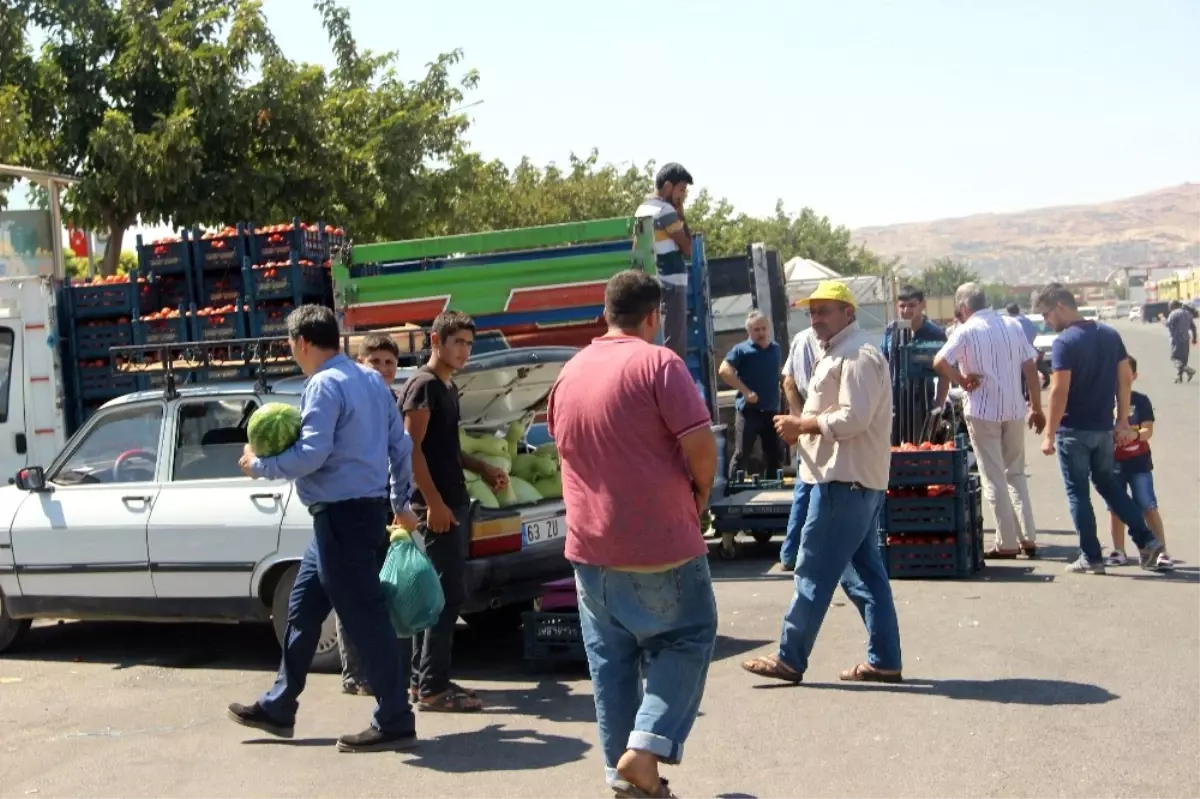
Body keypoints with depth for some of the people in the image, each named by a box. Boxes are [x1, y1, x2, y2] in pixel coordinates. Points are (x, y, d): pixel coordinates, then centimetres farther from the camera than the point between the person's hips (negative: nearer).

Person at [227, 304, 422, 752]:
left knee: (364, 618, -5)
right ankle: (279, 708, 27)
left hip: (342, 516, -10)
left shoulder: (324, 385, -14)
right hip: (367, 508, 10)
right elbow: (401, 444, 16)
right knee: (303, 609, 18)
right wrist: (401, 503, 25)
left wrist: (259, 466, -6)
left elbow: (311, 454, -22)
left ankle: (394, 723, 1)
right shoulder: (371, 379, 13)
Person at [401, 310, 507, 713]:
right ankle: (432, 688, -6)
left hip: (454, 501, 10)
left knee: (434, 593, 11)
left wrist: (482, 468, 14)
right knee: (448, 594, -9)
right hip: (435, 505, -10)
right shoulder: (424, 384, -12)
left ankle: (424, 679, 17)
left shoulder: (448, 387, 17)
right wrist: (433, 502, -22)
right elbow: (412, 448, -18)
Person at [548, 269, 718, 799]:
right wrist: (700, 492, 1)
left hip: (590, 542, 6)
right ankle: (646, 747, -3)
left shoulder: (569, 373, 8)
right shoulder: (657, 363, -12)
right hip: (661, 541, -6)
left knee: (610, 657, 13)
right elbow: (700, 444, -18)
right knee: (687, 638, 10)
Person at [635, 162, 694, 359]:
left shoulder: (642, 209, 16)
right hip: (671, 285, -9)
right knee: (674, 348, -10)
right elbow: (688, 248, -7)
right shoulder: (666, 210, -11)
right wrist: (681, 215, -3)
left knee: (660, 346, 10)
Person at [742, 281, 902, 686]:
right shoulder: (838, 353, 19)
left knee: (815, 572, -4)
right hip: (857, 480, 11)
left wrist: (802, 425, -13)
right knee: (863, 571, 12)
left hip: (844, 482, -11)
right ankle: (883, 661, 15)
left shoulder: (857, 356, -14)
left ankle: (790, 658, 3)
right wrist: (804, 425, 6)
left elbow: (854, 418, -23)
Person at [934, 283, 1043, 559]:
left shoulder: (967, 330, -8)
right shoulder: (1013, 325, 6)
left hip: (983, 411, -5)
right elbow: (1030, 367, 5)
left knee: (994, 478, 2)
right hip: (1015, 409, 5)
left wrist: (961, 380, -4)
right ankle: (1028, 538, 13)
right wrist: (1036, 407, 10)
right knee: (1016, 473, 17)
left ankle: (1007, 543, 3)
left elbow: (939, 362, -20)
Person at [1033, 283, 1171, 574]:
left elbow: (1059, 391, -20)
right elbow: (1125, 379, 9)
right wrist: (1123, 422, 14)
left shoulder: (1064, 342, -16)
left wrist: (1049, 434, -15)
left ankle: (1091, 558, 7)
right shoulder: (1110, 335, 6)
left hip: (1074, 431, -7)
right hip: (1104, 428, 7)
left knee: (1078, 493, 4)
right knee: (1109, 486, 19)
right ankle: (1147, 541, 11)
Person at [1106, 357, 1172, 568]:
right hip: (1113, 463, 2)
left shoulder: (1141, 401, -2)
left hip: (1138, 462, -2)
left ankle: (1162, 551, 1)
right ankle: (1119, 552, 18)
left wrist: (1133, 434, -27)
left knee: (1149, 507, -3)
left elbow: (1148, 431, -8)